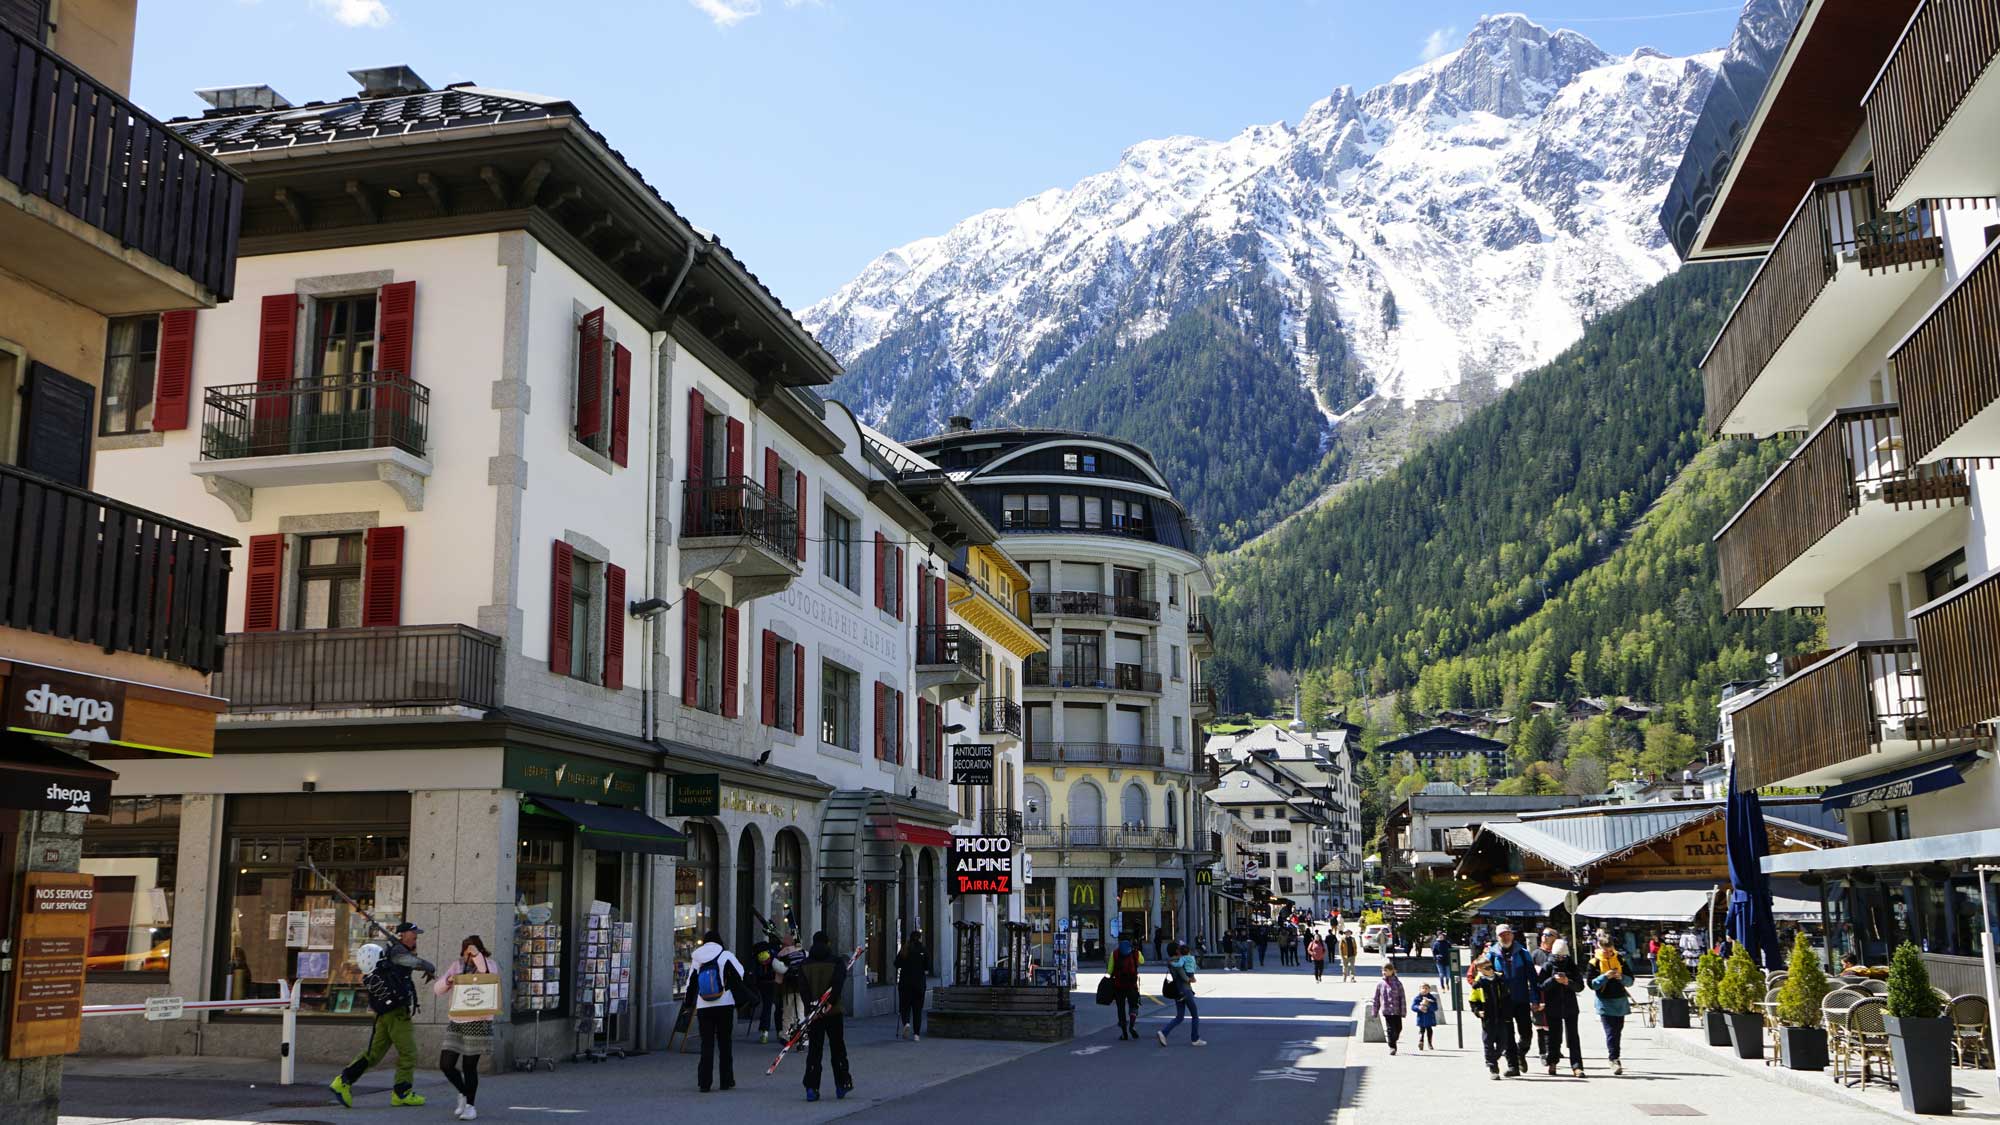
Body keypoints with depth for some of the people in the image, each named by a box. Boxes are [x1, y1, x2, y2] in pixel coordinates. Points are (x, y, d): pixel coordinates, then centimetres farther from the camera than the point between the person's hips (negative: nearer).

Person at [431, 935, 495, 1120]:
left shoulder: (487, 964, -2)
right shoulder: (458, 965, 9)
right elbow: (437, 989, 10)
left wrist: (477, 956, -26)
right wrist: (448, 981, -12)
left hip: (478, 1022, -5)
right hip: (456, 1022, 5)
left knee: (469, 1066, -1)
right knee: (445, 1064, 2)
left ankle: (470, 1105, 14)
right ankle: (463, 1094, 27)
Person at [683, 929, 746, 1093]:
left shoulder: (696, 960, 6)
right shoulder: (726, 956, -3)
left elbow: (691, 984, 13)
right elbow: (741, 976, -5)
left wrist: (688, 1001, 29)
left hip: (703, 1008, 2)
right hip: (725, 1006, -2)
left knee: (706, 1044, 5)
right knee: (724, 1043, 8)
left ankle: (704, 1082, 1)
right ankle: (727, 1081, 12)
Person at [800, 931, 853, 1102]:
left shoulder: (804, 965, 5)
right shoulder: (837, 963, -3)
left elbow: (804, 989, -6)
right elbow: (837, 985, -18)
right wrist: (829, 1004, -20)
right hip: (834, 1012, -2)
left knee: (814, 1051, 4)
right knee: (838, 1049, 11)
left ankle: (811, 1088, -3)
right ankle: (842, 1085, 17)